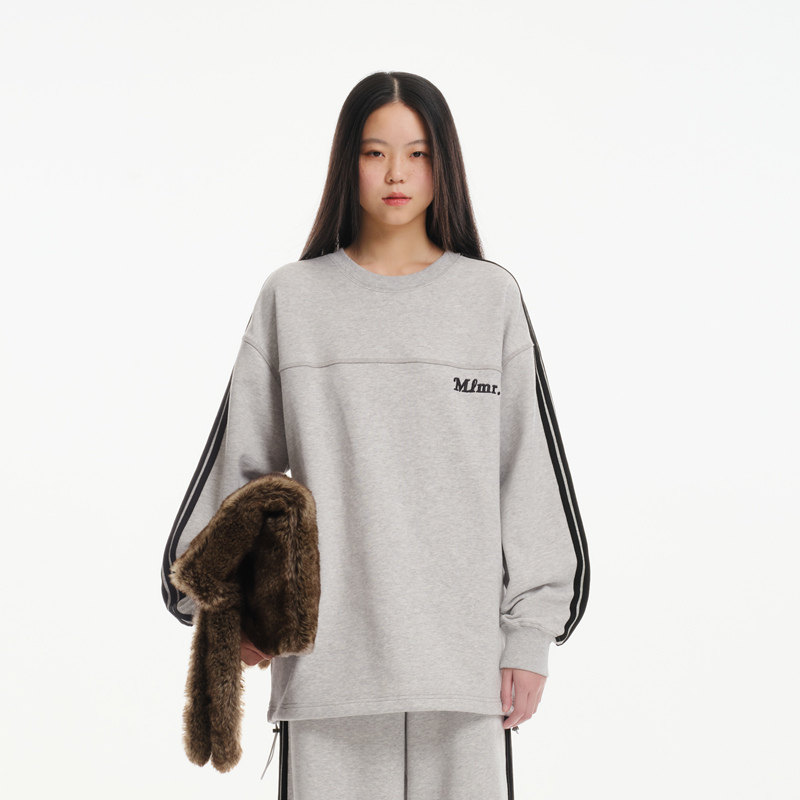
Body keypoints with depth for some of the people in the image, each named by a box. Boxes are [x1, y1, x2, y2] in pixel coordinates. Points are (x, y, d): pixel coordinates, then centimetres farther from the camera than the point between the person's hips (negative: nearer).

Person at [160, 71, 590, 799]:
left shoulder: (493, 296, 5)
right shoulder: (292, 298, 6)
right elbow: (240, 462, 9)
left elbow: (530, 470, 4)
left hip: (464, 653, 0)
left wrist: (532, 633, 1)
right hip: (328, 653, 0)